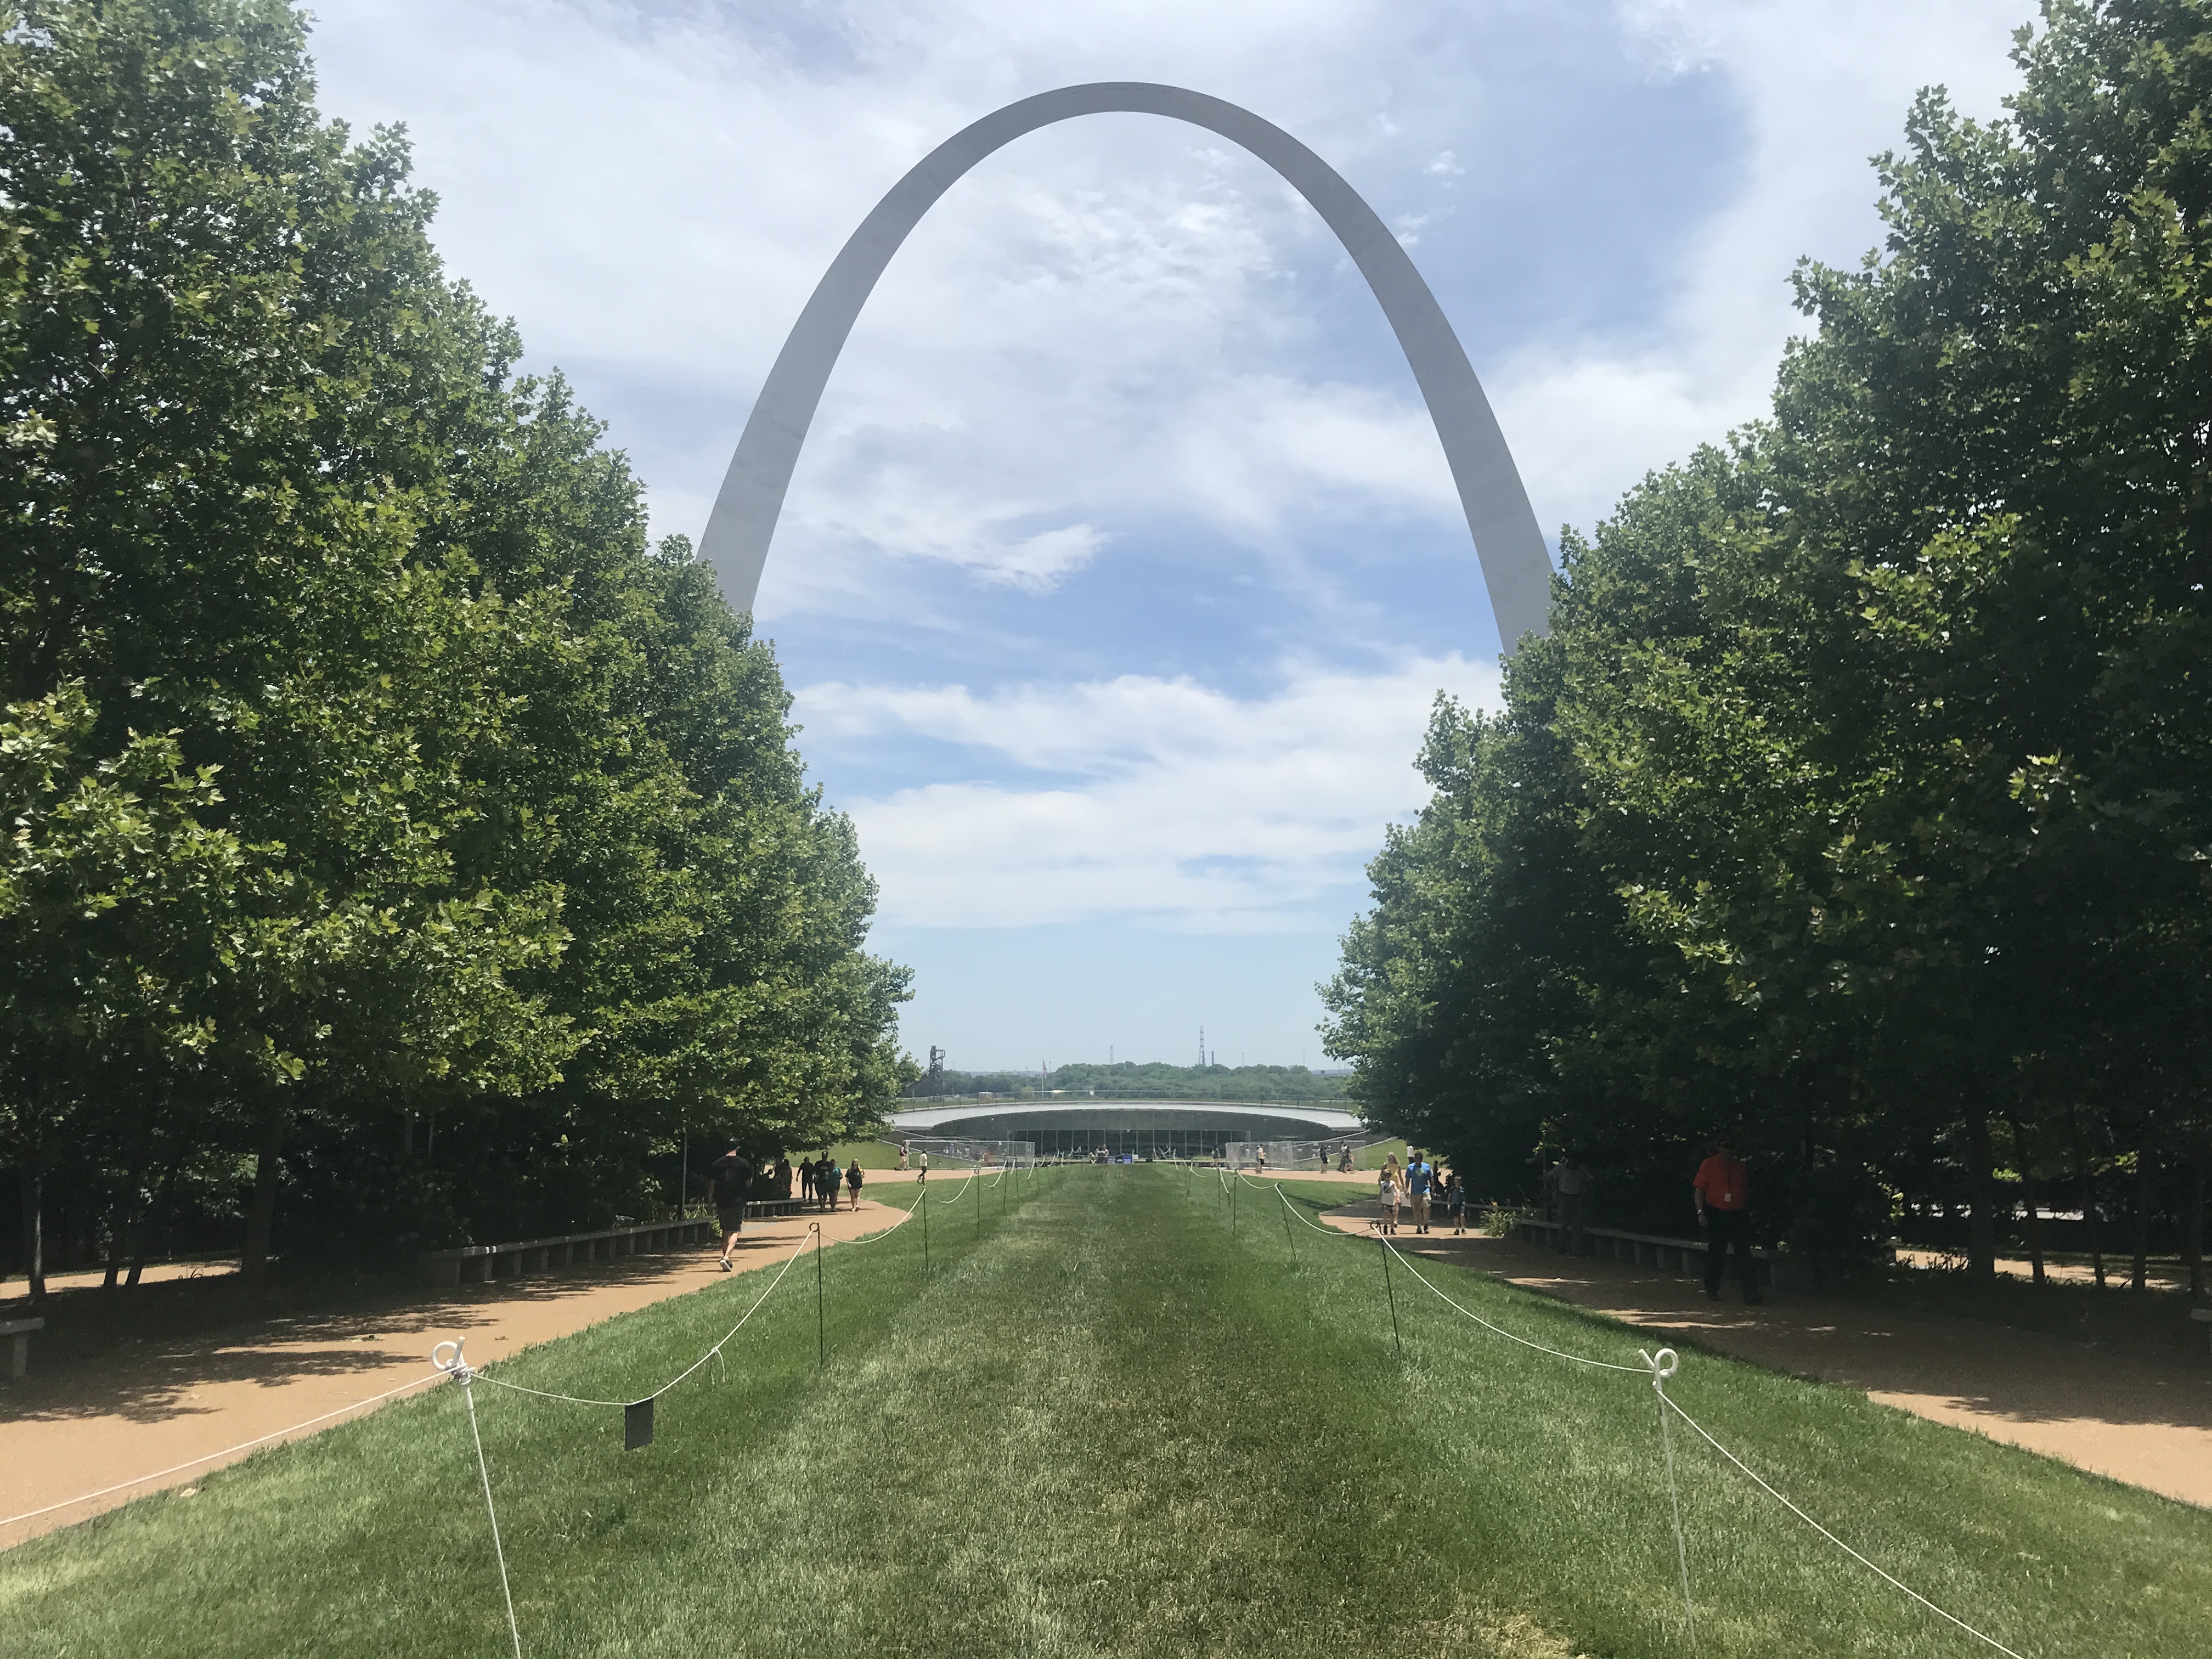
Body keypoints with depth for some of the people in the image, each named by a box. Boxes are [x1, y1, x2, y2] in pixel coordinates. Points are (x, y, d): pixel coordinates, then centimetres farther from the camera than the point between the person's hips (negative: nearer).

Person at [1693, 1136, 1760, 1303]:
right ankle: (1712, 1291, 17)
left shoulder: (1740, 1166, 10)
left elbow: (1747, 1191, 18)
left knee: (1744, 1254, -5)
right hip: (1716, 1215, -2)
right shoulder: (1709, 1165, 0)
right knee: (1715, 1254, 5)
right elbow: (1699, 1191, -2)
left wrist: (1748, 1211, 13)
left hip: (1738, 1215, 3)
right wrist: (1701, 1212, -11)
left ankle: (1751, 1293, -7)